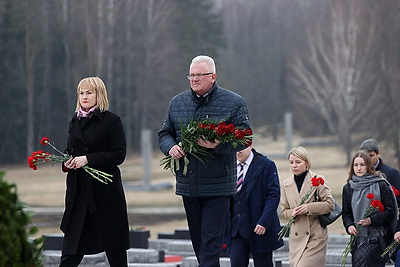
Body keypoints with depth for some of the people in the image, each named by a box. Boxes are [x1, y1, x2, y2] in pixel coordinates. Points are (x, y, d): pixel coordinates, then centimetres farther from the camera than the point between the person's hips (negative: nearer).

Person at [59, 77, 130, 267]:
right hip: (78, 188, 5)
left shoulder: (112, 121, -4)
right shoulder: (75, 122, 14)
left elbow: (118, 155, -10)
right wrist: (67, 162, 0)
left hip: (105, 189, -5)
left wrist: (88, 159, -18)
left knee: (115, 248, 4)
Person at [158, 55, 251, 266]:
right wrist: (171, 147, -7)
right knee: (197, 240, 14)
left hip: (218, 185, -5)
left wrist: (218, 146, -24)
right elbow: (164, 133, 17)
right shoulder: (177, 102, 11)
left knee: (211, 243, -10)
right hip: (187, 184, 5)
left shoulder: (234, 102, -2)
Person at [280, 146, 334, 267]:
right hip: (296, 237, 5)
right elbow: (284, 211, 15)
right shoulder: (286, 184, 10)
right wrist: (293, 213, -8)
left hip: (316, 235, -5)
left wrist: (309, 208, -18)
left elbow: (329, 204, -4)